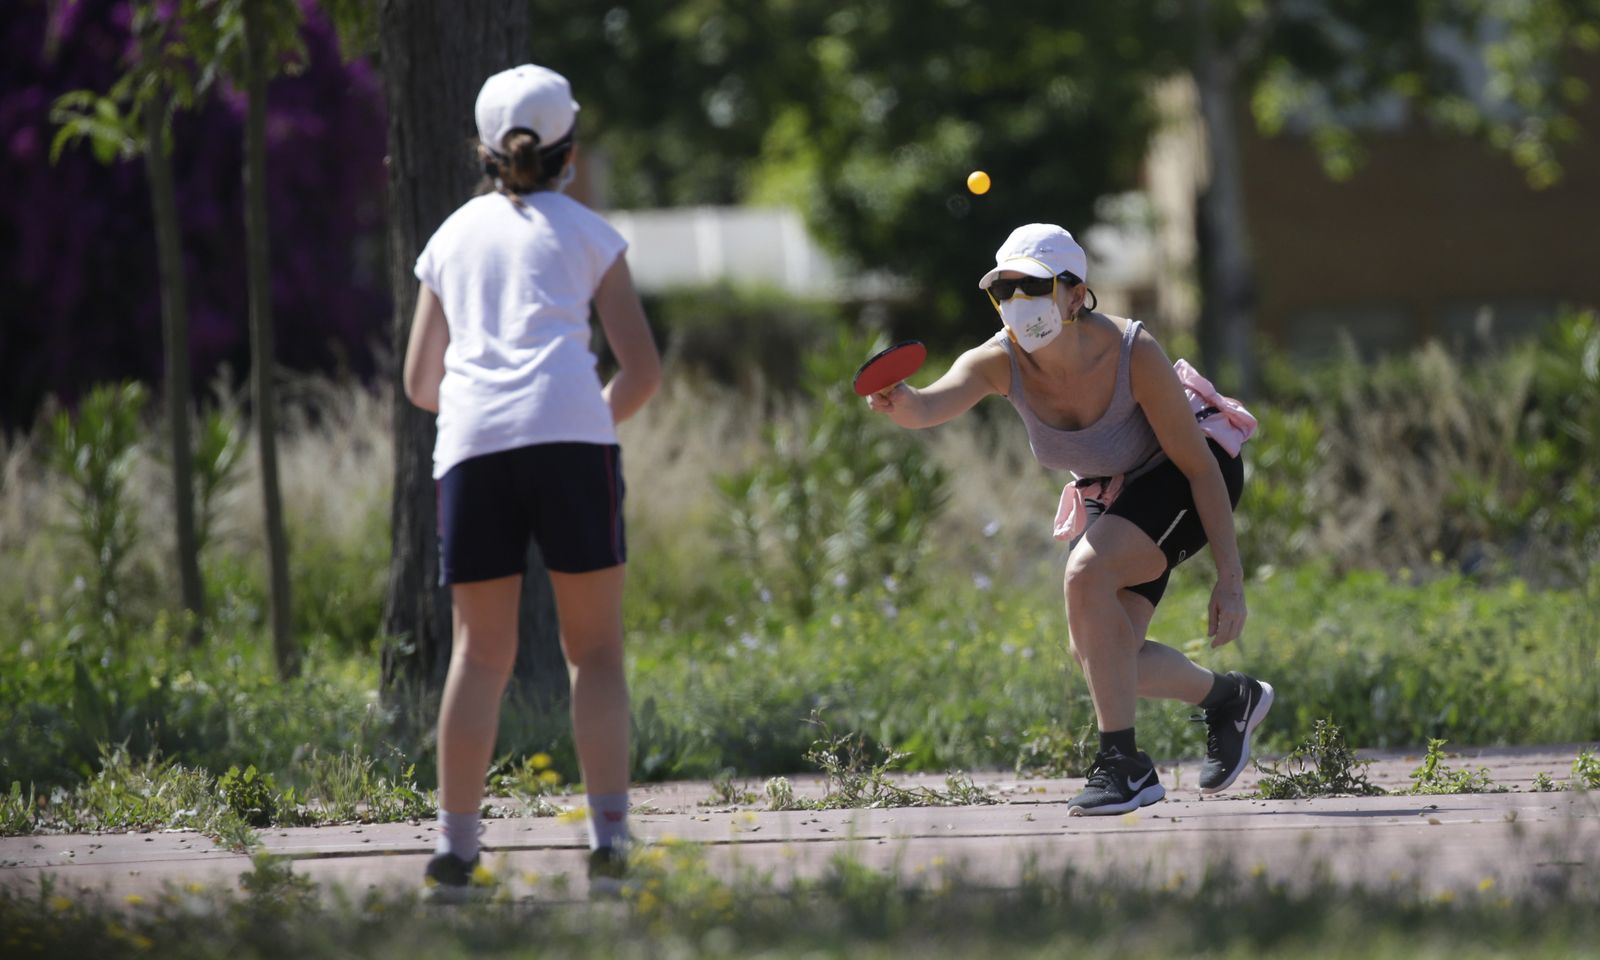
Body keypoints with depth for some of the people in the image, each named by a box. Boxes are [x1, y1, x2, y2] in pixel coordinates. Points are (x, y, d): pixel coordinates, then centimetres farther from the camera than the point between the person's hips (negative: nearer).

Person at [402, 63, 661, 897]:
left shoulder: (452, 236, 23)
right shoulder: (586, 233, 15)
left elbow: (420, 382, 26)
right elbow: (642, 367, 9)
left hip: (471, 446, 2)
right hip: (569, 433, -2)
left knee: (481, 653, 5)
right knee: (595, 649, 3)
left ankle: (455, 847, -4)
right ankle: (608, 838, -8)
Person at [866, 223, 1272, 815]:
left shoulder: (1133, 353, -33)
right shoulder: (1000, 362, -23)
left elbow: (1200, 467, -25)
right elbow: (938, 401, -45)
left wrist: (1229, 579, -26)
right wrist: (902, 404, -70)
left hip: (1185, 482, -6)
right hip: (1113, 495, 6)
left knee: (1086, 573, -29)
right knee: (1098, 657, -1)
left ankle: (1123, 765, -23)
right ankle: (1228, 699, 28)